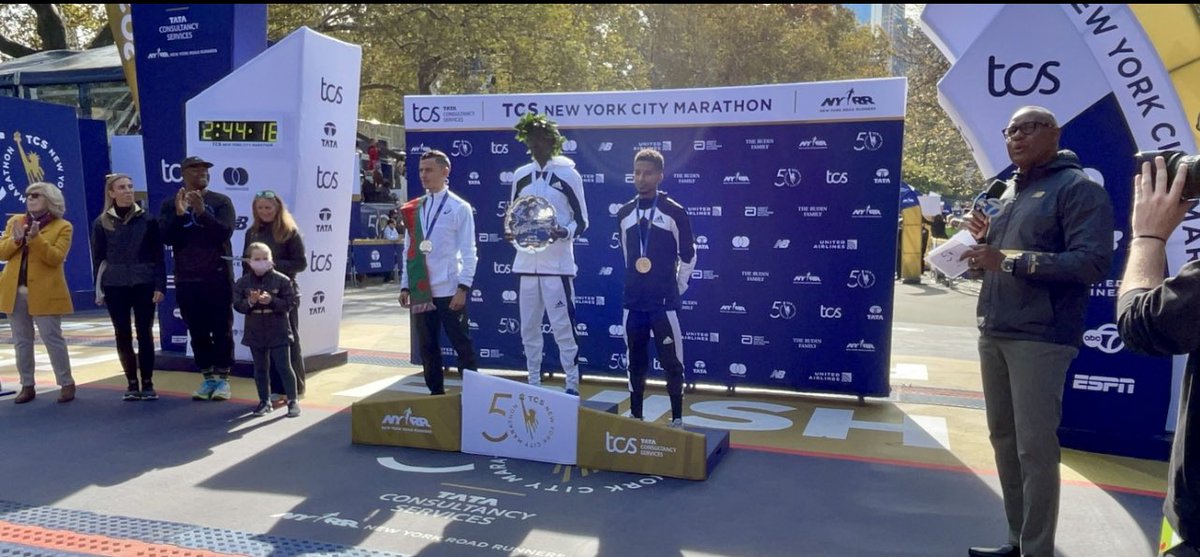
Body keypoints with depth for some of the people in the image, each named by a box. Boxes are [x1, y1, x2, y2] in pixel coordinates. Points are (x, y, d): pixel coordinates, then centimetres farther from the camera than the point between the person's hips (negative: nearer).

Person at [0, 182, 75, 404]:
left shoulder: (62, 227, -3)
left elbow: (55, 258, -14)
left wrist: (36, 238, -24)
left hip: (45, 293, -5)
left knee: (53, 339, -2)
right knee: (21, 341, 10)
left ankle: (67, 384, 7)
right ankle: (27, 386, 18)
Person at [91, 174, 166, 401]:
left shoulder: (147, 219, 0)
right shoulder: (102, 223, 2)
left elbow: (158, 256, 1)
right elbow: (98, 258, 6)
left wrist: (160, 285, -5)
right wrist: (99, 289, 3)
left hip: (144, 285, -1)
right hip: (115, 287, 1)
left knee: (145, 334, 2)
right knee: (123, 335, 5)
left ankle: (147, 383, 9)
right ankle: (132, 383, 14)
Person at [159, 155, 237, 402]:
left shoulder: (221, 201, 1)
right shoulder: (169, 204, 6)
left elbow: (225, 232, -13)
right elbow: (166, 238, -5)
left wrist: (201, 211, -24)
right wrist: (179, 213, -19)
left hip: (218, 277, -2)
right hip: (187, 280, 2)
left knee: (222, 330, 2)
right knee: (198, 333, 8)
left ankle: (223, 379, 10)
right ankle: (208, 378, 17)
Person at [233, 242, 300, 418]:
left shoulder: (282, 280, -8)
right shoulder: (243, 282, 0)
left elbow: (289, 303, -10)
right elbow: (237, 305, -1)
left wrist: (271, 301, -24)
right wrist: (249, 302, -21)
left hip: (278, 332, -3)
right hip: (255, 333, 3)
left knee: (284, 367, 0)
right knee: (260, 369, 13)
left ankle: (292, 401, 9)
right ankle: (264, 401, 24)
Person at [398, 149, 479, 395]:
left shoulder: (460, 208, -3)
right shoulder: (413, 209, 11)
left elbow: (468, 252, -7)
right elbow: (408, 250, 13)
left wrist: (463, 288, -14)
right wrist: (405, 286, 8)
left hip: (449, 290, -5)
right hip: (421, 291, 5)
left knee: (461, 344, 2)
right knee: (427, 346, 11)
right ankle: (436, 393, 23)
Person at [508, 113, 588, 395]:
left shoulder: (568, 175, -2)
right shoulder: (520, 175, 10)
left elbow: (582, 221, 0)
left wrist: (563, 233, -19)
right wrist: (511, 233, -4)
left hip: (558, 263, -5)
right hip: (527, 263, 5)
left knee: (563, 326, -3)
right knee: (529, 327, 10)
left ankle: (572, 384, 7)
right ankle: (533, 383, 23)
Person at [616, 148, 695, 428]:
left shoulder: (674, 212, -6)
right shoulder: (624, 214, 7)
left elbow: (688, 255, 1)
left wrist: (677, 288, 5)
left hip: (664, 302, -4)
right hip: (633, 301, 4)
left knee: (671, 361, 1)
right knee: (635, 362, 11)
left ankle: (677, 418, 13)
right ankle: (635, 416, 22)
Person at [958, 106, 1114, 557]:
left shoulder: (1078, 188, -5)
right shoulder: (1006, 191, 19)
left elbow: (1093, 262, -17)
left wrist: (1009, 260, -23)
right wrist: (983, 239, 4)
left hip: (1039, 339, -7)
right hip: (992, 334, 8)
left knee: (1035, 447, -5)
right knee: (1003, 438, 12)